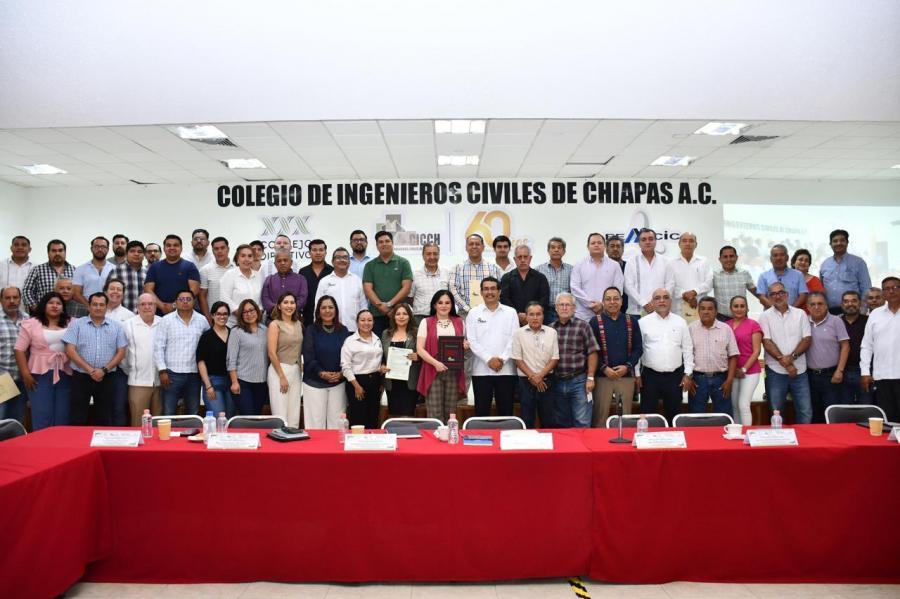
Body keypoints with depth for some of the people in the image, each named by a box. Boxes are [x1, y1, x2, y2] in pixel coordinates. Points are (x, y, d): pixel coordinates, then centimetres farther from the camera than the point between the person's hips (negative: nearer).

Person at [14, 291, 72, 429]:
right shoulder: (31, 324, 2)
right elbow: (19, 350, 0)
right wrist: (25, 374, -7)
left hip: (65, 375, 2)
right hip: (40, 375, -2)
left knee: (62, 418, 7)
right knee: (42, 417, -2)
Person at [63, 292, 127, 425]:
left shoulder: (116, 327, 7)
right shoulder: (76, 324, 2)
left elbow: (121, 352, 3)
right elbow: (70, 350, -5)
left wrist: (104, 370, -11)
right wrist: (90, 370, -14)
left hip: (106, 379, 1)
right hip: (81, 377, -1)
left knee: (105, 419, 7)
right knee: (77, 418, 3)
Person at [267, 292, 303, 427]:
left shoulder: (298, 324, 11)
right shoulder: (275, 325, -5)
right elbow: (272, 353, -10)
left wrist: (300, 370, 9)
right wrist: (282, 377, -12)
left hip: (296, 370, 6)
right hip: (279, 370, -5)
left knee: (294, 416, 7)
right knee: (281, 416, -4)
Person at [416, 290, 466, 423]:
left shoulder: (459, 322, 13)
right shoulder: (426, 322, 4)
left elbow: (464, 345, 22)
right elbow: (420, 349, -3)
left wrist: (465, 346, -2)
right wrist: (435, 363, -17)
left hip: (454, 372, 3)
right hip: (433, 372, -2)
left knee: (451, 413, 5)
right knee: (434, 414, -5)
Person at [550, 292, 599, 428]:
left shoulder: (583, 326, -1)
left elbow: (592, 353, -3)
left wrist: (590, 378, -7)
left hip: (578, 381, -3)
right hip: (557, 382, 3)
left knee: (582, 424, -2)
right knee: (562, 424, 14)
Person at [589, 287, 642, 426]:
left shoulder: (632, 321, 7)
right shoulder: (595, 321, 0)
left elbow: (638, 348, 5)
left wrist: (627, 366, -8)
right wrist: (604, 368, -13)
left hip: (626, 375, 2)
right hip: (602, 375, -2)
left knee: (625, 415, 9)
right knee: (600, 415, 3)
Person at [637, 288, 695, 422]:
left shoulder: (680, 322, 6)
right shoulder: (643, 322, 0)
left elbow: (688, 349, 7)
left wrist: (688, 374, 2)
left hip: (675, 376, 2)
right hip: (650, 376, -2)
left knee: (673, 415, 10)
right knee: (648, 415, 3)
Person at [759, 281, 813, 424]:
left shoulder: (800, 314, 6)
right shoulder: (765, 316, 0)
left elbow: (807, 339, -1)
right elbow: (767, 342, -8)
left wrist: (791, 357, -15)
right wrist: (785, 363, -14)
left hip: (799, 370, 2)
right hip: (775, 372, -1)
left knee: (806, 411, 5)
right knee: (776, 412, 6)